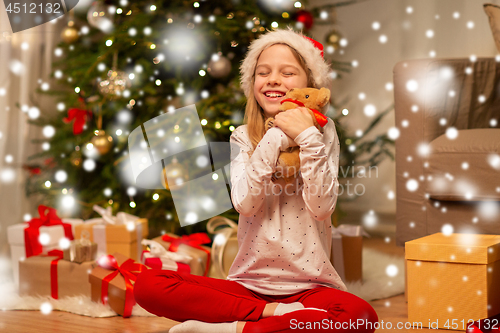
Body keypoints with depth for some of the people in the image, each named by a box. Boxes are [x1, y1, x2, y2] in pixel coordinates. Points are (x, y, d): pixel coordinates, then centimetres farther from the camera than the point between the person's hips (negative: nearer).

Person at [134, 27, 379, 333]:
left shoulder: (323, 134, 3)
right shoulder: (243, 138, 7)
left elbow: (322, 207, -10)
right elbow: (244, 203, -10)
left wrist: (309, 138, -17)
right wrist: (274, 139, -15)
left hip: (309, 287, -1)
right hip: (249, 283, 2)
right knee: (148, 284, -19)